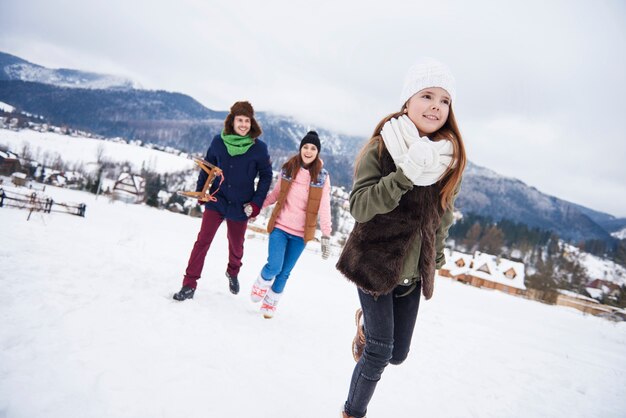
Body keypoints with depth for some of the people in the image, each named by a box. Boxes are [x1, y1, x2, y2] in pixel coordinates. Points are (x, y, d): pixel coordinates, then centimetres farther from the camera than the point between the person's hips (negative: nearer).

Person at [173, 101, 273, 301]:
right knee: (203, 241, -5)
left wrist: (256, 203, -8)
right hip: (216, 201, 0)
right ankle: (189, 284, 4)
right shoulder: (219, 142, -3)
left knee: (236, 245, 16)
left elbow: (266, 176, -2)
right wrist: (200, 191, 3)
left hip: (240, 207, 0)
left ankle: (233, 273, 46)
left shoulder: (259, 148, -8)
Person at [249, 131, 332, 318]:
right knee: (274, 266, -12)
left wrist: (326, 235, -13)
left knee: (285, 272, 9)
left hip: (300, 233, 0)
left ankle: (270, 302, 34)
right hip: (280, 226, 0)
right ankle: (261, 283, 23)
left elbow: (324, 207, -8)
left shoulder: (322, 176, -5)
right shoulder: (288, 168, 0)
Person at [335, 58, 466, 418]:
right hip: (375, 263, -4)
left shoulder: (450, 157, 1)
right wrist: (405, 175, -31)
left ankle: (366, 323, 44)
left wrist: (435, 259, 16)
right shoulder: (381, 148, -11)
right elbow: (359, 206, -20)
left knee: (398, 355, 12)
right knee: (380, 352, -2)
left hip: (414, 272, 4)